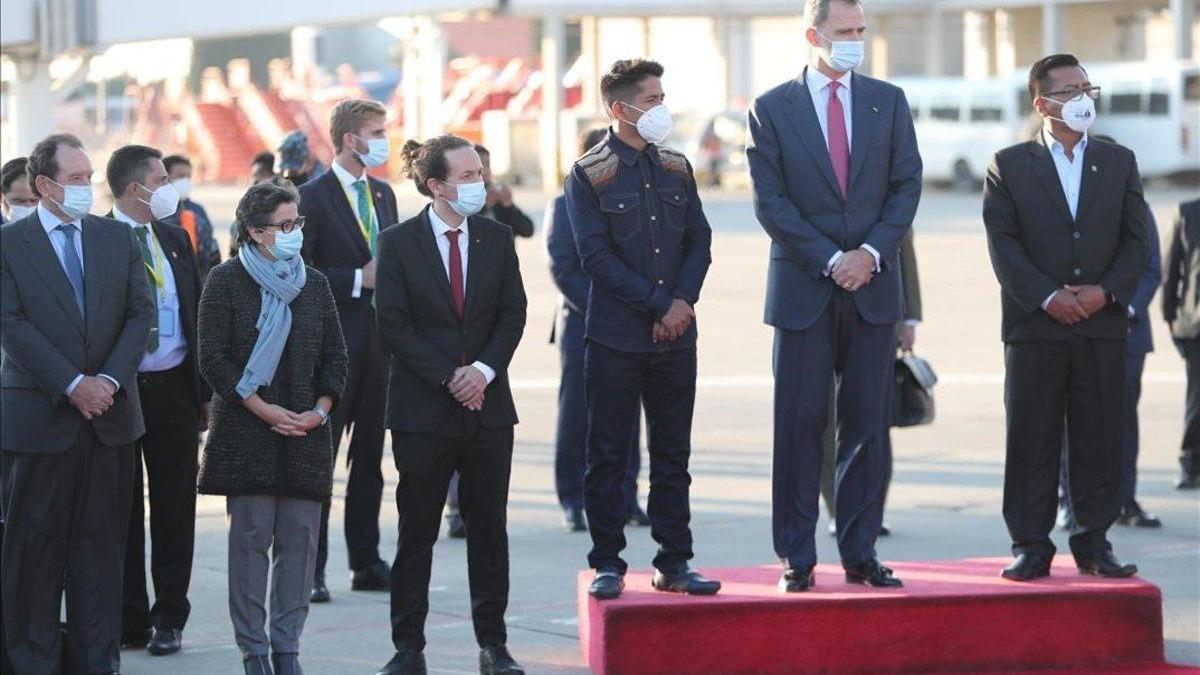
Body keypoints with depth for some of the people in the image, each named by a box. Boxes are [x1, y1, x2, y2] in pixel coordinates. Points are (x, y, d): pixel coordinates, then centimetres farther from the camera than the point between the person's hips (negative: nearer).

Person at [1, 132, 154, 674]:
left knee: (101, 543, 7)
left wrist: (110, 378, -10)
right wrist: (72, 385, -15)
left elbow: (140, 312, 5)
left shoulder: (117, 238, 10)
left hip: (110, 414, 4)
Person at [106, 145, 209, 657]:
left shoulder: (174, 240, 11)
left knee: (174, 504, 5)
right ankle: (130, 619, 12)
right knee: (122, 508, 5)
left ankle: (169, 619, 11)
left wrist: (204, 389, 12)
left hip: (174, 387, 5)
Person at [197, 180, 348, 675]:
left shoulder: (313, 284, 12)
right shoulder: (226, 281, -1)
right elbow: (213, 358, -5)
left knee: (300, 537, 0)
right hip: (246, 429, -4)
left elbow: (335, 356, 14)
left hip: (306, 430, 4)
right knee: (251, 535, -5)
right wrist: (263, 409, -12)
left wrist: (322, 408, -3)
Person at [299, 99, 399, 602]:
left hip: (379, 343, 7)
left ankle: (366, 563, 17)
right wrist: (358, 280, -17)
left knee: (370, 458, 11)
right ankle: (310, 570, 0)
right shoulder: (312, 197, -8)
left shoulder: (383, 194, 15)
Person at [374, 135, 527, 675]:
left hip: (488, 404, 3)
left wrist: (484, 369, -11)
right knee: (416, 533, 2)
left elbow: (513, 313, 5)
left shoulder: (497, 238, 6)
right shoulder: (398, 243, -3)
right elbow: (394, 326, -7)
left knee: (489, 529, 5)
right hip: (423, 408, -3)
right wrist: (448, 378, -13)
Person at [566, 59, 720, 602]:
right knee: (607, 455, 1)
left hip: (675, 334, 5)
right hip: (615, 338, -5)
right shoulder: (589, 175, -5)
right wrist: (661, 305, -13)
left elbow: (699, 242, 10)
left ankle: (675, 563, 13)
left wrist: (683, 301, -7)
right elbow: (597, 257, -11)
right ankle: (608, 564, 7)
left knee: (673, 455, 7)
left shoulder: (676, 168, 11)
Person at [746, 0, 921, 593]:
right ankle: (796, 559, 3)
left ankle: (860, 553, 9)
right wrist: (830, 260, -12)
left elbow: (907, 184, 6)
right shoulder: (771, 109, 1)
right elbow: (770, 201, -4)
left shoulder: (888, 101, 9)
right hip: (803, 288, -2)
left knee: (868, 423, 3)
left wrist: (871, 252, -9)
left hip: (873, 286, 2)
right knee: (799, 425, -1)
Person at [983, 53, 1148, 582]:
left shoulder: (1118, 162, 12)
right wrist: (1047, 297, -14)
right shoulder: (1009, 166, 4)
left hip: (1103, 324, 2)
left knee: (1100, 439, 3)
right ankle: (1031, 547, 5)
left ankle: (1094, 543, 11)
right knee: (1032, 441, 0)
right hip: (1034, 327, -2)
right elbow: (1003, 244, -4)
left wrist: (1106, 291, -8)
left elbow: (1136, 241, 8)